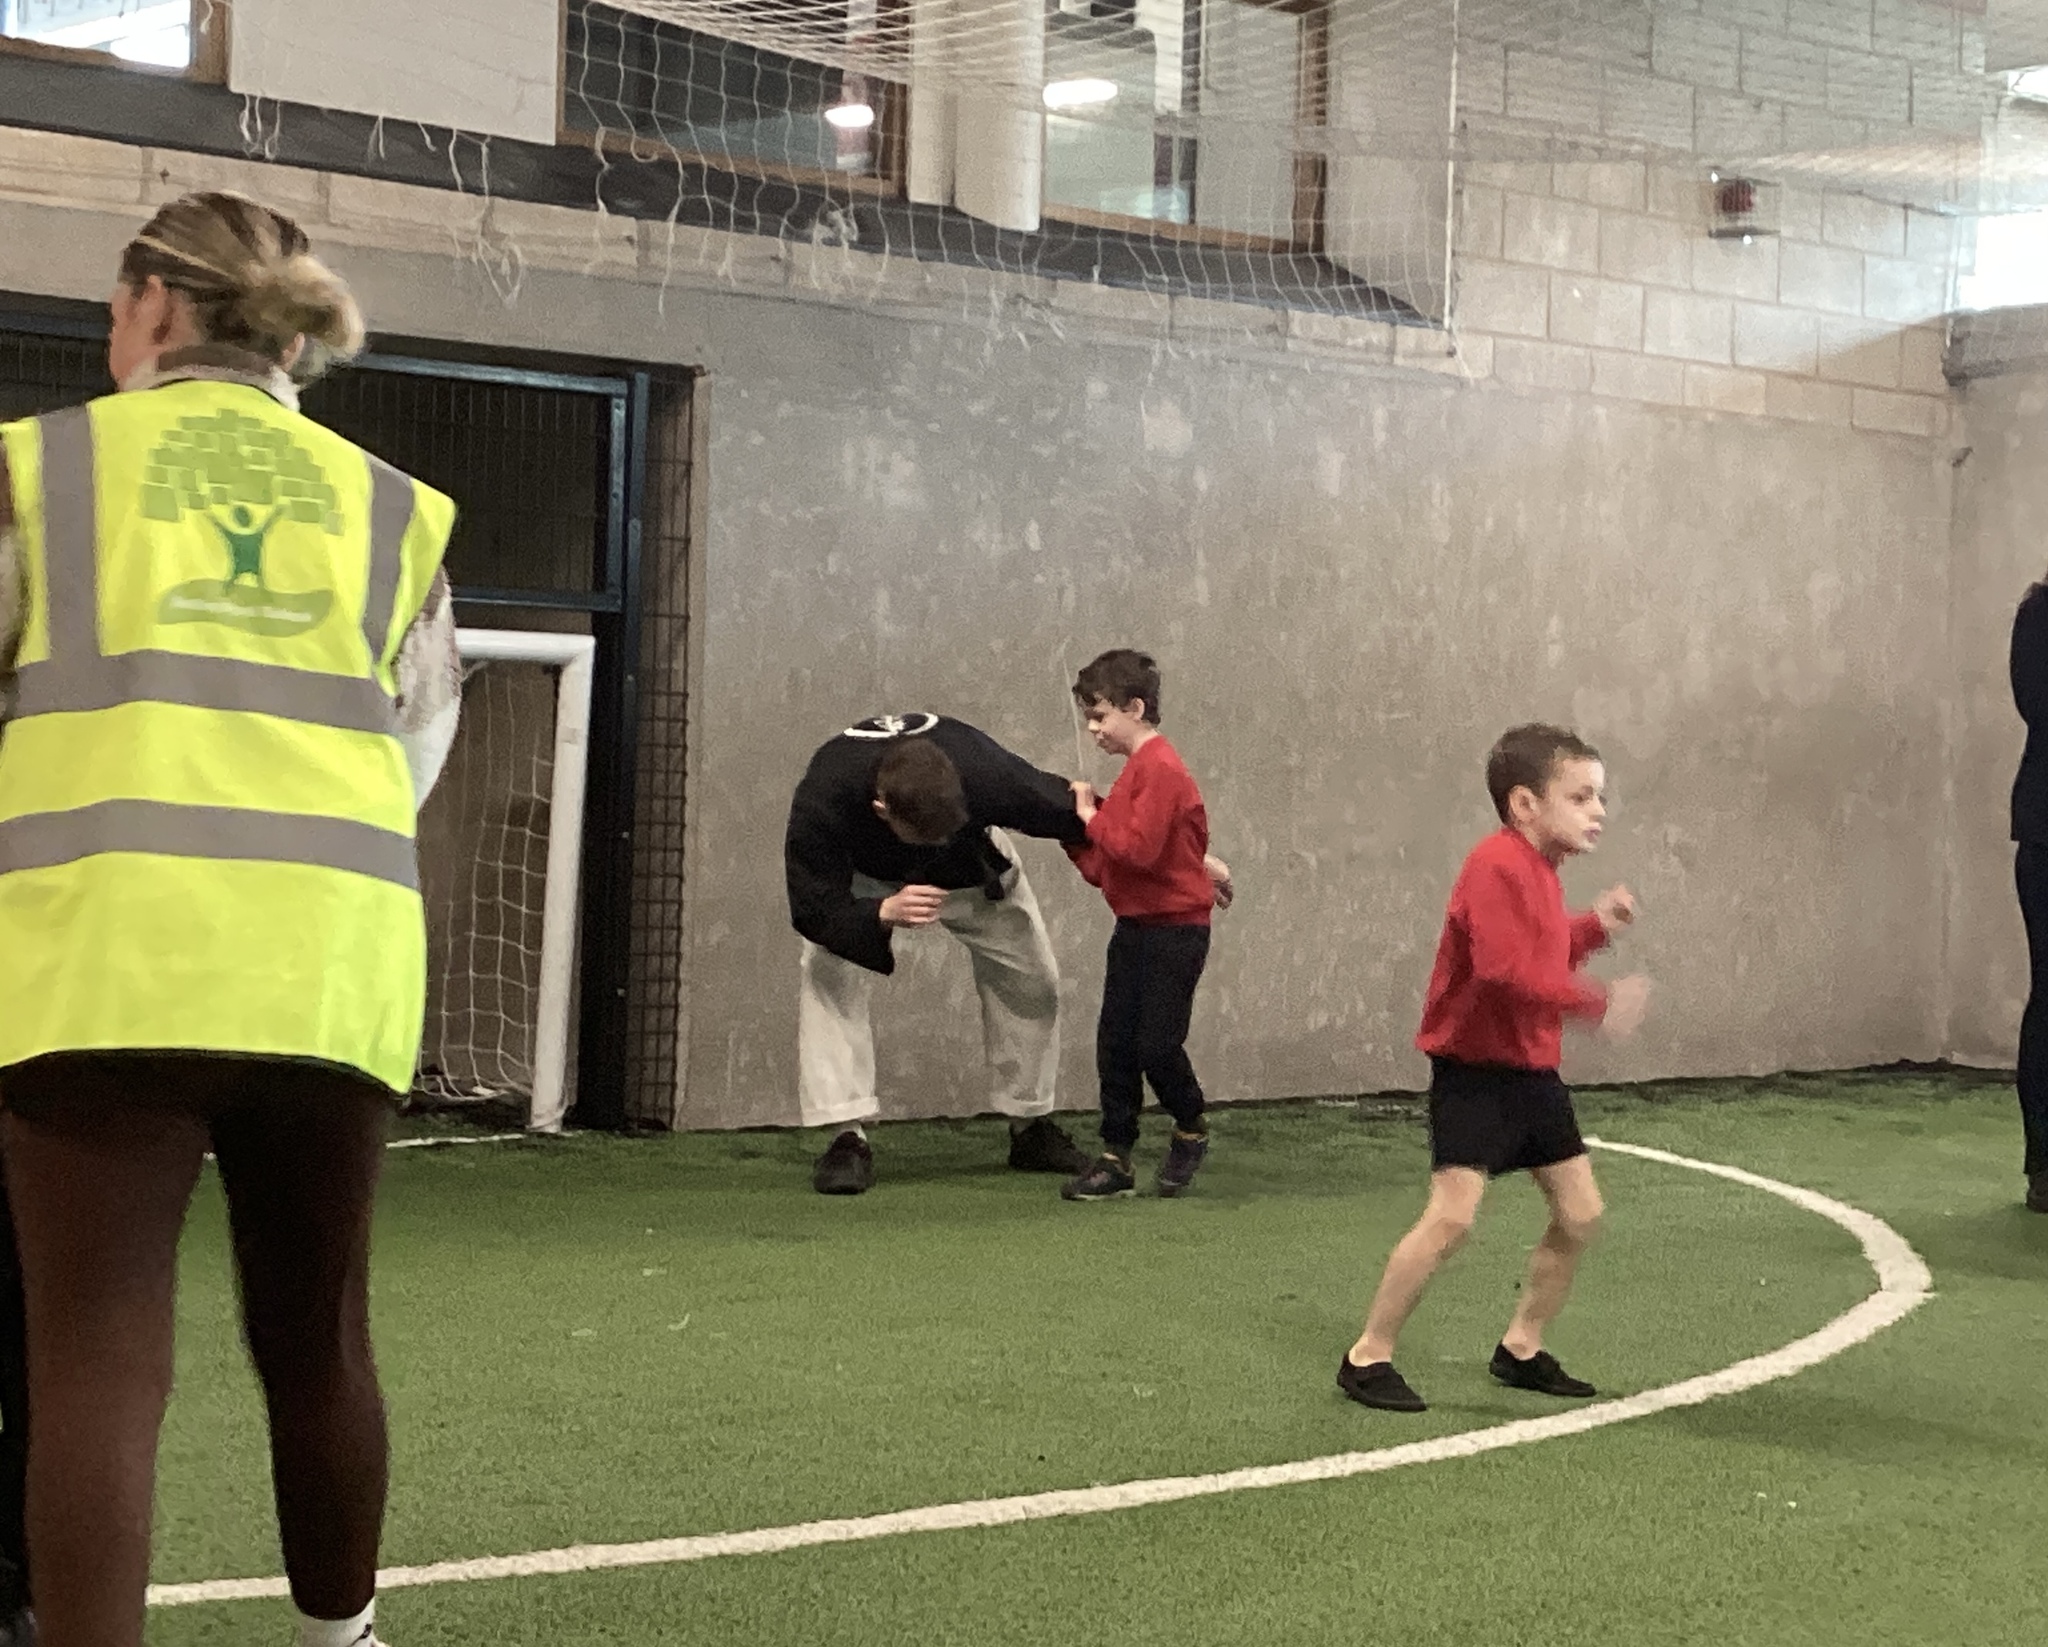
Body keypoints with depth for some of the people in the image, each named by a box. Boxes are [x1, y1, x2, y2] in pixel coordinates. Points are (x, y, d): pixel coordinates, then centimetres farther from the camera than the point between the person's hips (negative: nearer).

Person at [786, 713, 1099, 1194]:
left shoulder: (988, 775, -43)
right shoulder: (823, 798, -45)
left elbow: (1069, 811, -28)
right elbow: (812, 907, -35)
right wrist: (883, 913, -57)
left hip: (972, 869, 1)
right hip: (864, 875, -1)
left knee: (1032, 979, 0)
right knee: (827, 975, -22)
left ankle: (1031, 1127, 20)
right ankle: (848, 1136, -13)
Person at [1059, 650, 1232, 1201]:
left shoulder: (1160, 769, -16)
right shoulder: (1136, 769, 15)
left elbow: (1139, 848, -26)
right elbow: (1104, 867, 15)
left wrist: (1093, 819, -13)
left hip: (1175, 930, -9)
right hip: (1135, 927, 9)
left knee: (1156, 1045, -6)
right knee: (1115, 1045, 5)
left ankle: (1191, 1133, 20)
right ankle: (1116, 1160, 11)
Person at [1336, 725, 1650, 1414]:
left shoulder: (1539, 868, 12)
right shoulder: (1497, 864, -19)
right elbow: (1506, 969, -30)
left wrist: (1594, 926, 11)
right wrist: (1597, 1002, -28)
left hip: (1530, 1072, 10)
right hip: (1474, 1071, -10)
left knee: (1580, 1213, 10)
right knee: (1453, 1214, -17)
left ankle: (1521, 1348, 25)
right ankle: (1367, 1356, -4)